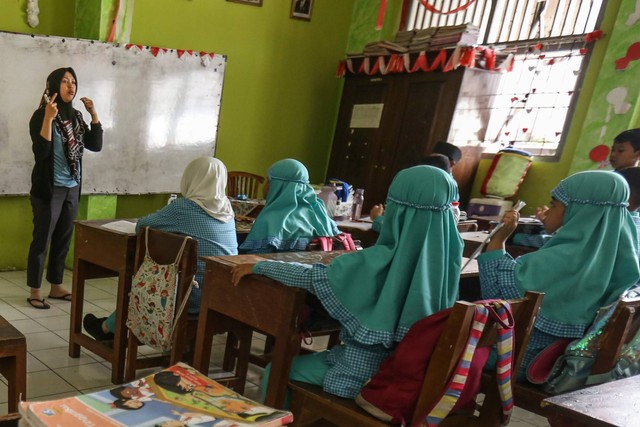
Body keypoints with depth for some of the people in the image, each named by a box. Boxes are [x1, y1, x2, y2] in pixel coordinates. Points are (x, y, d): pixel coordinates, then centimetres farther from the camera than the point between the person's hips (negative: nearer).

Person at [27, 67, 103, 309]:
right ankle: (35, 291, 11)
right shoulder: (41, 115, -8)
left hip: (72, 189, 6)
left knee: (63, 240, 12)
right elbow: (40, 152, -20)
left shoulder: (76, 117, 9)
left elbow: (96, 145, 5)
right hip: (49, 189, -6)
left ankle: (56, 287, 23)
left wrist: (94, 115, -1)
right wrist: (48, 118, -25)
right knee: (42, 240, 1)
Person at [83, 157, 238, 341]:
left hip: (196, 299, -6)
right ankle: (110, 326, 44)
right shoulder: (227, 210, 5)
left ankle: (107, 328, 48)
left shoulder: (182, 208, -13)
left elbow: (141, 225, -1)